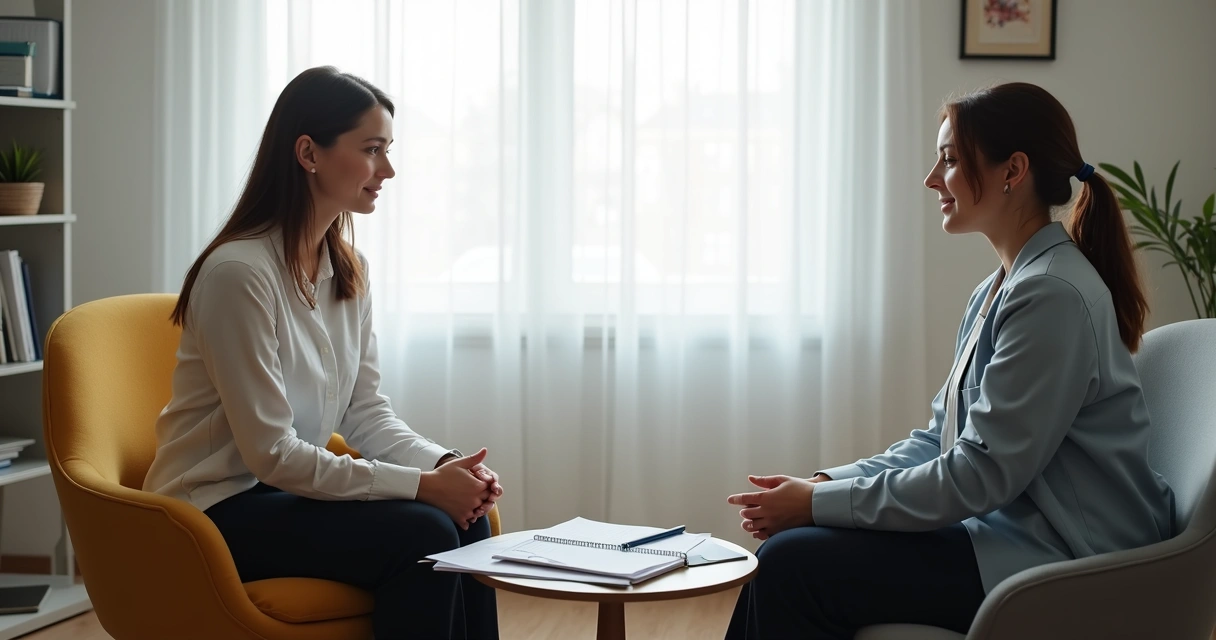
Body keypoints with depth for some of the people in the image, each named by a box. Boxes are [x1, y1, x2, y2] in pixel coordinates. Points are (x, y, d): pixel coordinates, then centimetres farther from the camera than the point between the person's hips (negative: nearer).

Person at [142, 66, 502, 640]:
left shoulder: (348, 269, 5)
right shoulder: (239, 271, -22)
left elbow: (366, 411, 7)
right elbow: (270, 452, -22)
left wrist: (444, 464, -13)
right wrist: (420, 485, -22)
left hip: (293, 486, 7)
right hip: (219, 510, -7)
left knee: (465, 521, -15)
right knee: (423, 537, -24)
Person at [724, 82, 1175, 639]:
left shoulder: (1052, 295, -18)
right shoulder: (997, 290, 13)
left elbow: (982, 474, -21)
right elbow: (942, 437, 13)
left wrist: (819, 503, -15)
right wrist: (825, 484, -1)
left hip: (1055, 563, -9)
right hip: (1005, 528, 9)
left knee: (795, 567, -17)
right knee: (785, 549, -3)